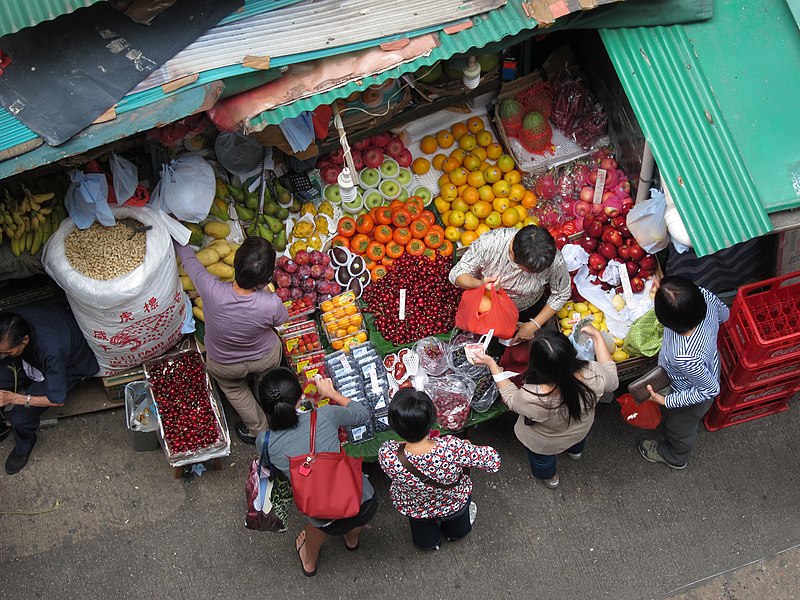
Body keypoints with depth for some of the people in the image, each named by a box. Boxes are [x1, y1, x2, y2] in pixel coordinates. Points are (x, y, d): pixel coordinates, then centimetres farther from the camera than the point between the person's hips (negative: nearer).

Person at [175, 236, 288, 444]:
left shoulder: (212, 290, -42)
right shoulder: (270, 304, -41)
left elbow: (189, 259, -20)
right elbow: (283, 319, -13)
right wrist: (265, 291, -4)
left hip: (223, 364, 0)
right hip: (266, 357, 0)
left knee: (235, 391, 34)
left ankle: (257, 430, 54)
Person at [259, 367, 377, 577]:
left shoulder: (266, 442, -13)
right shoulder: (325, 416, -16)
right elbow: (362, 414, 5)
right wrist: (332, 393, 18)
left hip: (332, 523, 1)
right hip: (366, 504, 0)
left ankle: (309, 563, 66)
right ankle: (352, 539, 66)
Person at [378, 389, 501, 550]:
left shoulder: (386, 455, -41)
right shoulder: (452, 448, -44)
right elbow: (493, 461, -27)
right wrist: (468, 446, -10)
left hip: (413, 510, 1)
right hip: (455, 505, -1)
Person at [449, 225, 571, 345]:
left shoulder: (555, 260, -35)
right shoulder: (489, 243, -38)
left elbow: (561, 294, -15)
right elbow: (457, 274, -26)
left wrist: (534, 325, -18)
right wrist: (481, 284, -48)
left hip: (529, 309, 1)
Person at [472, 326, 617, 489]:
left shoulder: (532, 399, -45)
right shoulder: (592, 374, -39)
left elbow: (511, 398, -20)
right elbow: (612, 379, -14)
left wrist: (491, 364, -16)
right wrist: (597, 336, -11)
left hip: (544, 443, -2)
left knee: (541, 457, 34)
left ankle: (550, 477, 65)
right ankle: (575, 450, 71)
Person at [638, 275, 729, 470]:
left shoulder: (685, 356, -49)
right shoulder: (705, 296, -34)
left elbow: (710, 389, -30)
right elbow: (723, 314, -8)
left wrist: (666, 401, -21)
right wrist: (668, 296, -6)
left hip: (692, 397, -5)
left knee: (679, 428, 31)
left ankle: (675, 457, 64)